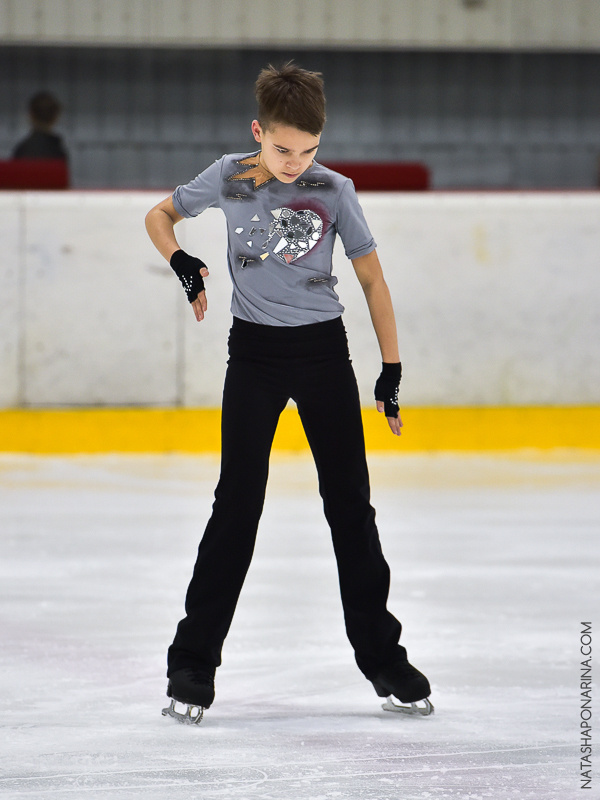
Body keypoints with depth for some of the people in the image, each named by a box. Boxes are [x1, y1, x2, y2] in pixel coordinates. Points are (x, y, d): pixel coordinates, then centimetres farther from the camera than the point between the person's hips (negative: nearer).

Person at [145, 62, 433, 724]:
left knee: (350, 504, 4)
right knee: (238, 503, -5)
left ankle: (382, 657, 16)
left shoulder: (333, 190, -5)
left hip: (324, 351, 1)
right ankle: (193, 663, 0)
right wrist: (182, 263, -10)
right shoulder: (228, 179, -4)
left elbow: (372, 278, 1)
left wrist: (391, 371, -2)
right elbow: (160, 215, 11)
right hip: (255, 352, -1)